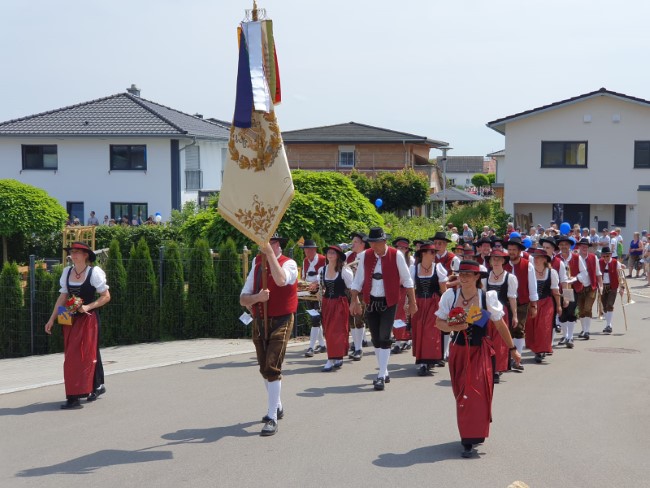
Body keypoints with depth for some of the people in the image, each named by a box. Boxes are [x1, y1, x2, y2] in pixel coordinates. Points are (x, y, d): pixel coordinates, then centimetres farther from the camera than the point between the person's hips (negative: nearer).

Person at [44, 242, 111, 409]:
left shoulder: (94, 272, -9)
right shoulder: (67, 272, 7)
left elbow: (106, 296, -6)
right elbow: (63, 298, 10)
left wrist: (88, 307, -17)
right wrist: (52, 319, 6)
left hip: (88, 319, -6)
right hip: (71, 320, 6)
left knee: (82, 355, -8)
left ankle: (74, 397, -8)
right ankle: (97, 386, 25)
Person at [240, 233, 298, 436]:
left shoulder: (289, 264, -9)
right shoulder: (257, 265, 7)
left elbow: (281, 280, -34)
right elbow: (243, 299, 3)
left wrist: (270, 254, -29)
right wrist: (257, 297, -19)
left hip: (280, 322, -6)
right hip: (259, 322, 6)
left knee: (272, 368, -16)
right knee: (265, 369, 16)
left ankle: (272, 418, -13)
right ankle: (277, 406, 38)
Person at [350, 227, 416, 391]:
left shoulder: (396, 255, -9)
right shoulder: (365, 256, 0)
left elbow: (406, 280, -2)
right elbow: (358, 280, 6)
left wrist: (412, 302, -1)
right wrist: (354, 300, -2)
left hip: (389, 303, -4)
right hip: (371, 302, 4)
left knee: (384, 338, -10)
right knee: (375, 339, 9)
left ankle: (381, 377, -7)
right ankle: (384, 372, 24)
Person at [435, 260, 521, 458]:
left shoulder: (487, 297, -6)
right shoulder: (450, 296, -3)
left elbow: (500, 325, 3)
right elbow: (439, 322, 2)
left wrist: (513, 349, 7)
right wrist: (454, 327, -19)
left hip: (480, 351, -2)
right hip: (458, 351, 2)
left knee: (476, 393, -10)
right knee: (462, 395, 8)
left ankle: (469, 441, -7)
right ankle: (469, 435, 26)